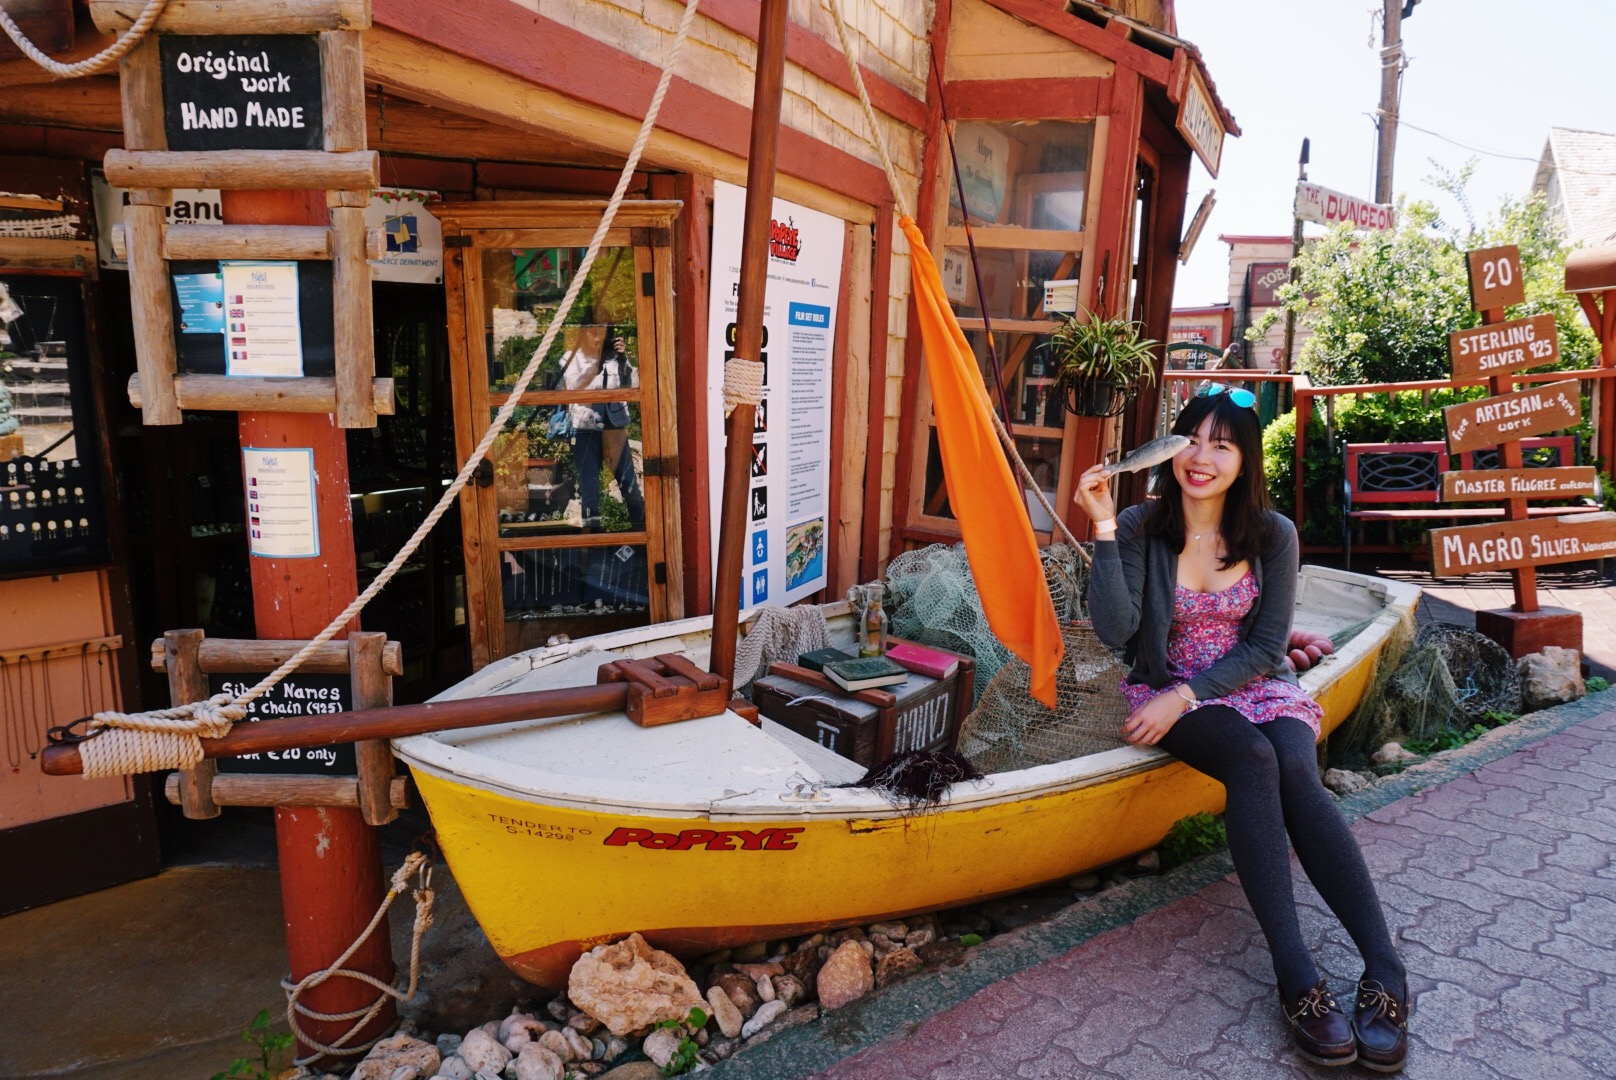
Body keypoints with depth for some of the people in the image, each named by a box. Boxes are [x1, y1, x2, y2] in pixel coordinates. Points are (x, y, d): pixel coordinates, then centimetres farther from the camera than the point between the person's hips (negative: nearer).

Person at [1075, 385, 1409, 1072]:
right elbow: (1114, 631, -17)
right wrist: (1103, 529, -24)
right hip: (1169, 694, -2)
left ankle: (1385, 971, -29)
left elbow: (1265, 646, -3)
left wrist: (1184, 696, -16)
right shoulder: (1139, 529, -5)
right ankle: (1297, 979, -33)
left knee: (1297, 772, -30)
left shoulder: (1272, 535, -1)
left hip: (1257, 686, 2)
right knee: (1253, 761, -31)